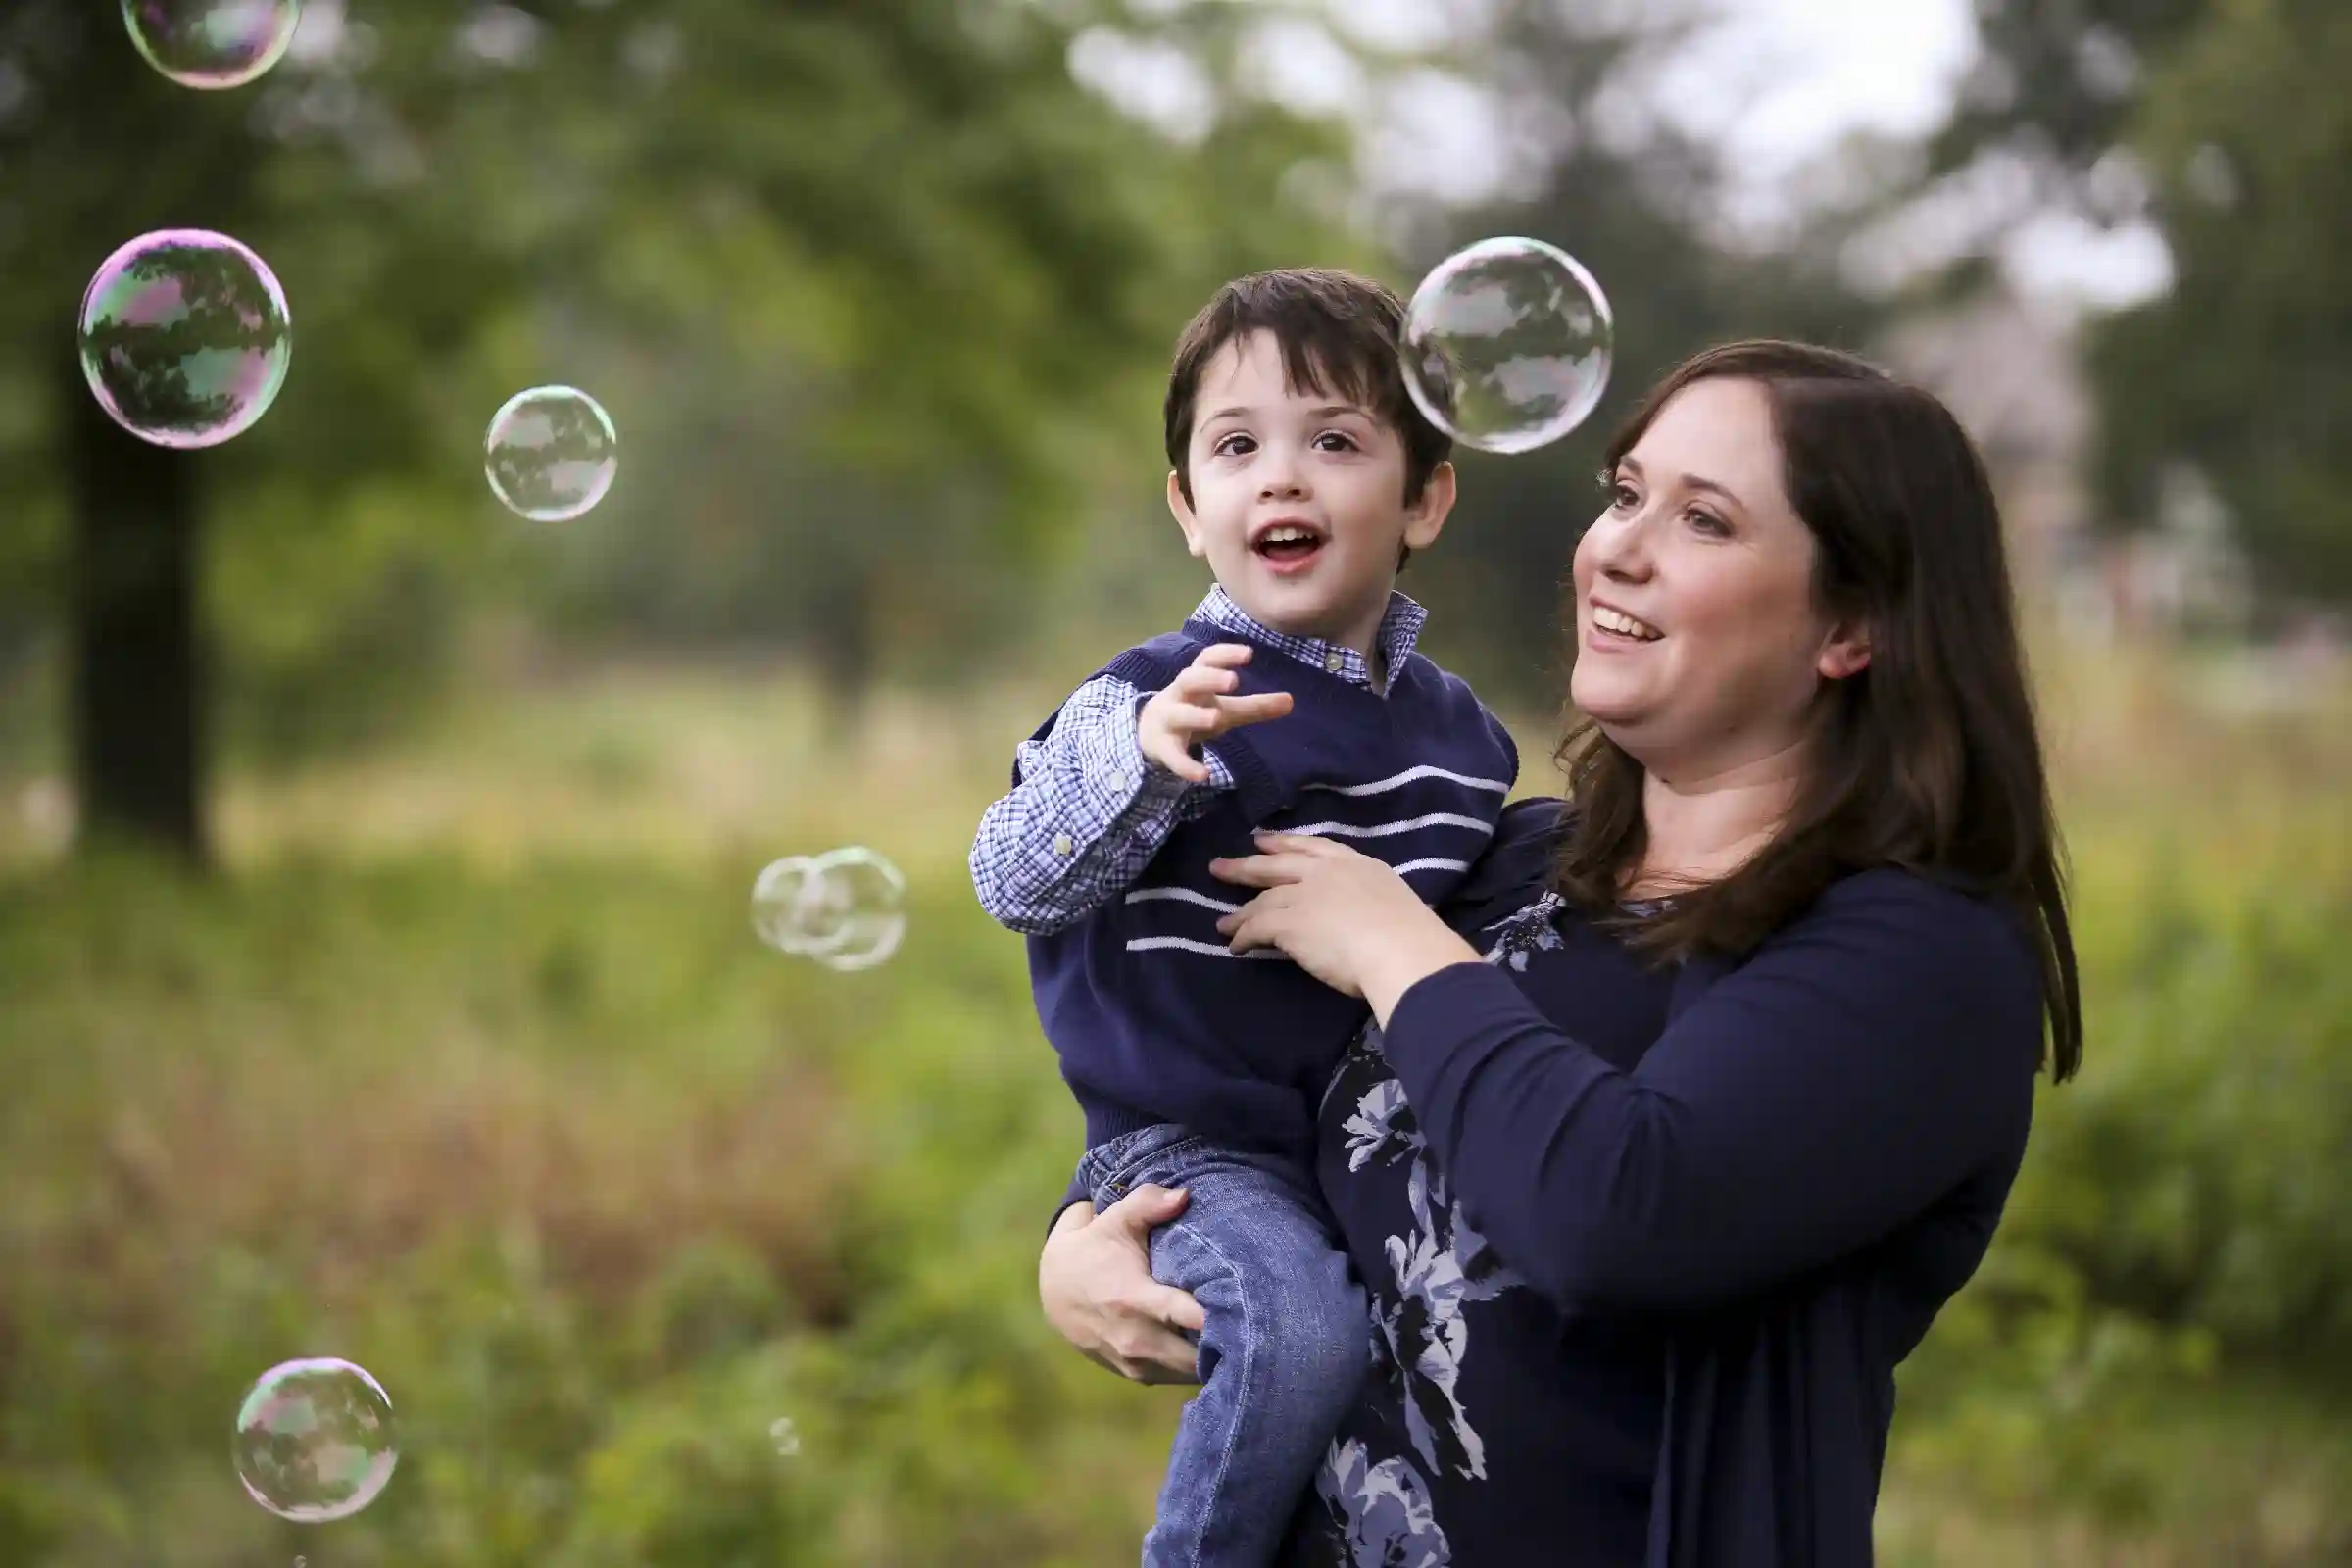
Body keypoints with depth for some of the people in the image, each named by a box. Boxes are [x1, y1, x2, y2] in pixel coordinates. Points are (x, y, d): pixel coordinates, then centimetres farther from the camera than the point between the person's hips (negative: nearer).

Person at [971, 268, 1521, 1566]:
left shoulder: (1464, 737, 9)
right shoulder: (1156, 698, -9)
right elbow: (1014, 881, -21)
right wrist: (1144, 759, -34)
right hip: (1196, 1148, -6)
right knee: (1307, 1331, -29)